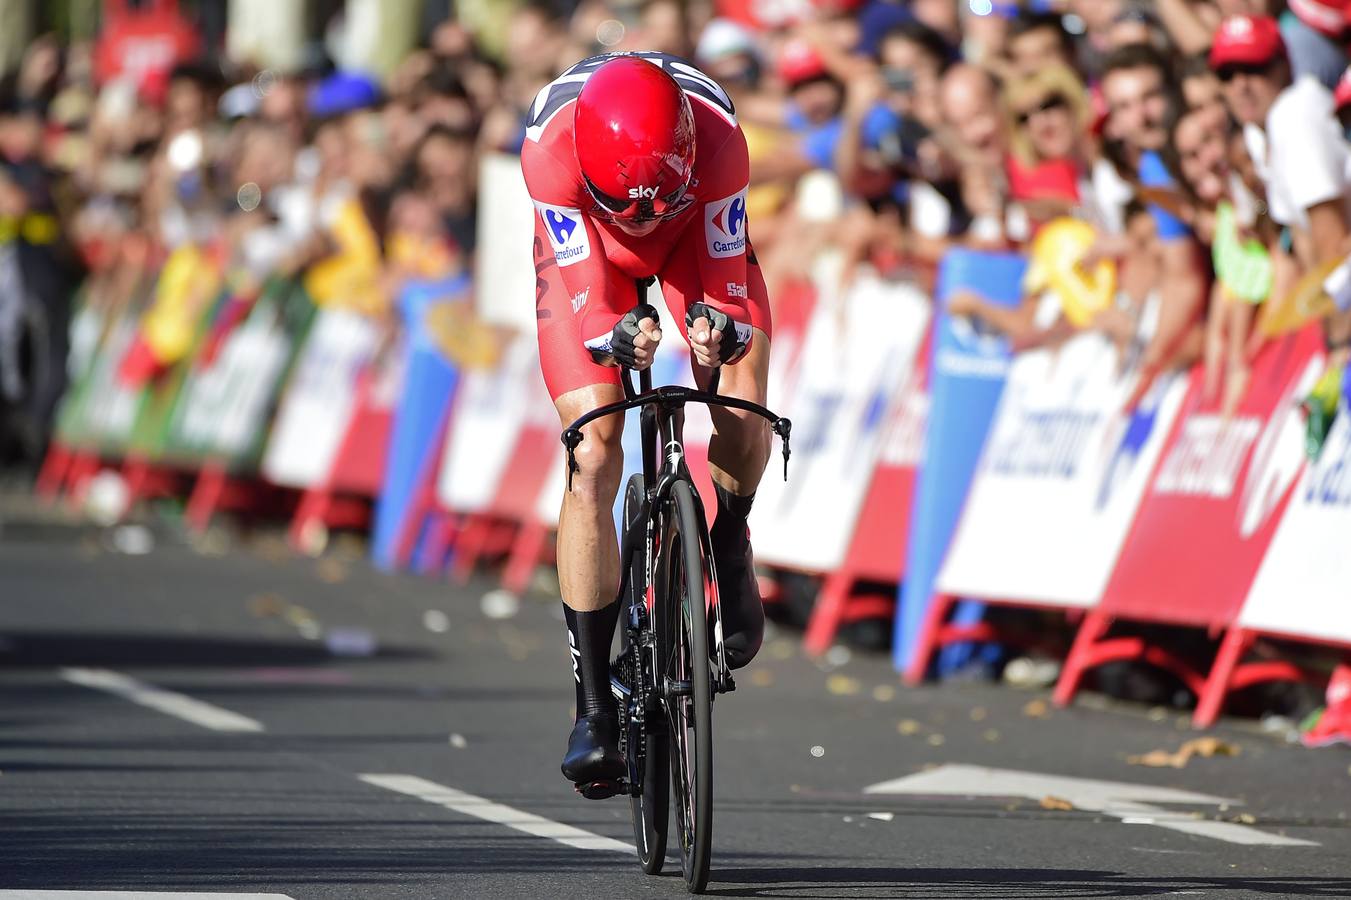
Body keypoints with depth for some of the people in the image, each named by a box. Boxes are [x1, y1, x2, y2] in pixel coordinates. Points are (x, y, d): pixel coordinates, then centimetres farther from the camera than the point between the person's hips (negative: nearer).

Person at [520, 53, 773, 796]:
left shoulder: (717, 137, -37)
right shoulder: (550, 144, -38)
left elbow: (723, 270, -29)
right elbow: (583, 283, -32)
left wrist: (719, 333, -50)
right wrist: (613, 337, -54)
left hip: (694, 240, 1)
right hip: (589, 251, -1)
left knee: (743, 414, -25)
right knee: (593, 461, -15)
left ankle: (729, 544, 11)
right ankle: (594, 705, -11)